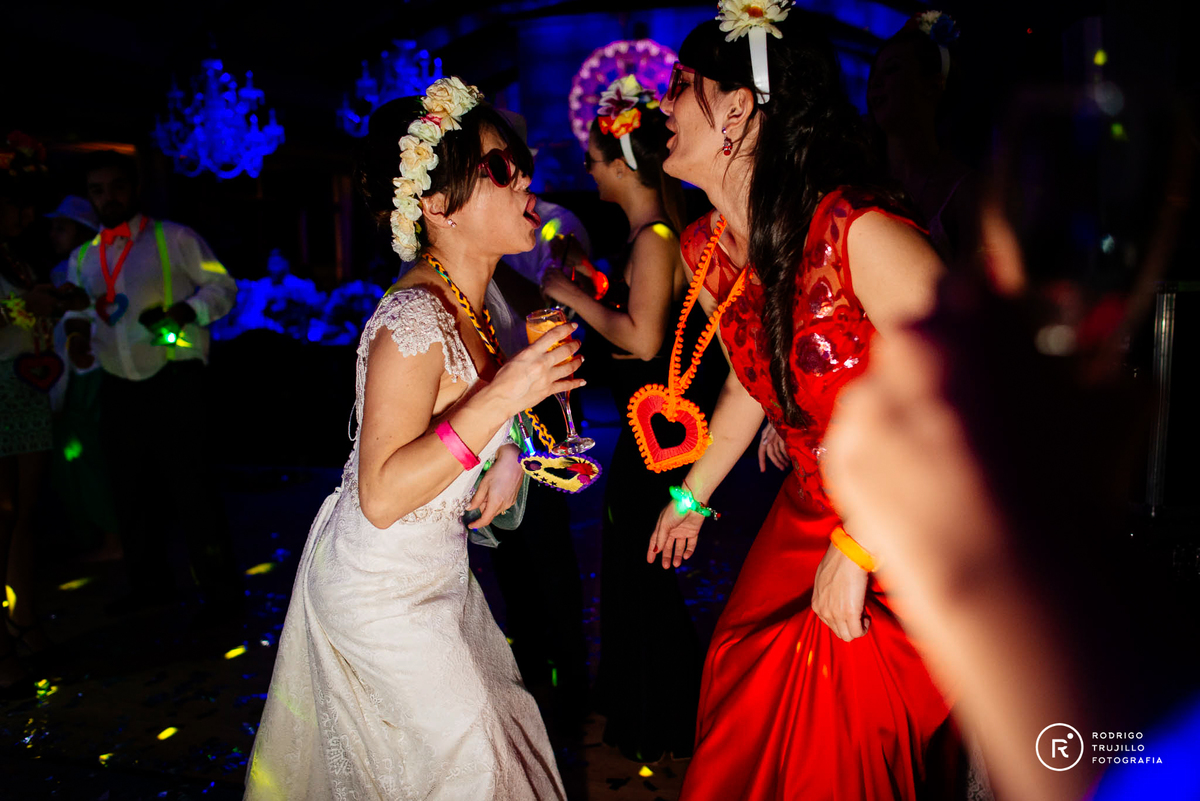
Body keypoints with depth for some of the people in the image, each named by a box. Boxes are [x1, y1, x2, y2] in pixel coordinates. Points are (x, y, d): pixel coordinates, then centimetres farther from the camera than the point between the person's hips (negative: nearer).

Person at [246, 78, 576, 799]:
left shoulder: (477, 299, -1)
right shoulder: (415, 322, -29)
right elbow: (381, 496, -32)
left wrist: (511, 451, -6)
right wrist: (502, 399, -37)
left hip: (436, 570, 8)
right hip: (383, 589, -8)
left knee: (497, 706, 20)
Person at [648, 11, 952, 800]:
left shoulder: (858, 232, -27)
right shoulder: (706, 250, -3)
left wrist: (857, 549, -21)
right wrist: (691, 497, 23)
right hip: (809, 513, 6)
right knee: (745, 722, 15)